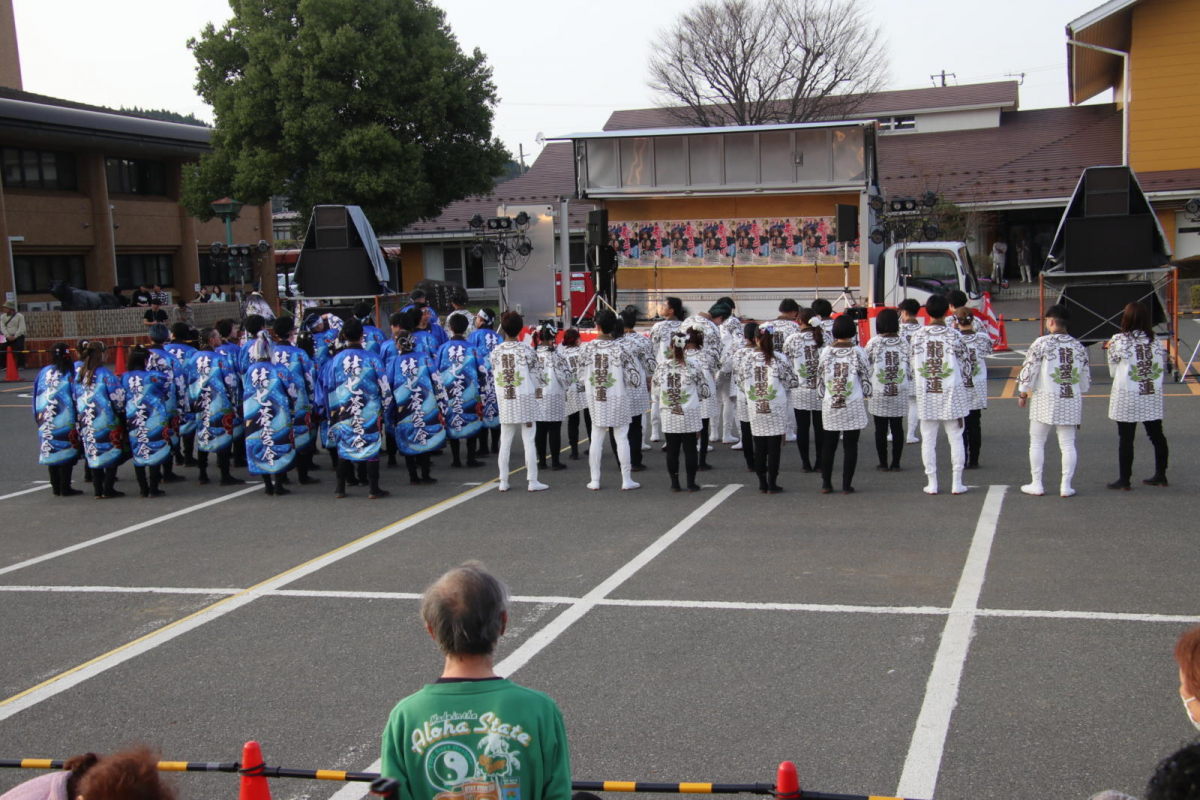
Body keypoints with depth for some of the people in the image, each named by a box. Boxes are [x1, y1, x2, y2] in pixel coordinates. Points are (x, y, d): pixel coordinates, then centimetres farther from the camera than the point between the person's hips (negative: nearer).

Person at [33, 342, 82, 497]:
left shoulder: (43, 373, 2)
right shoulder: (69, 373, -10)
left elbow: (37, 397, 6)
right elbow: (75, 398, -10)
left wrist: (39, 418, 14)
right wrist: (74, 422, -3)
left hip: (46, 421, 4)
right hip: (64, 421, -4)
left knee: (51, 452, 12)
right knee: (65, 452, 3)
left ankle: (56, 487, 18)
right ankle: (65, 488, 4)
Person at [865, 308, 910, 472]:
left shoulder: (873, 342, -6)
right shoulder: (903, 341, 0)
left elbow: (867, 367, -3)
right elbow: (909, 365, 5)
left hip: (878, 393, -2)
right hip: (899, 391, 2)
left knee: (881, 428, 4)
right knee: (897, 427, 7)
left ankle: (883, 463, 6)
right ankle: (896, 463, 9)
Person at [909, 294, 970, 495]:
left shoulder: (918, 336, -3)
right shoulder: (953, 335, -8)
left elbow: (912, 364, 3)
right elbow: (964, 360, 0)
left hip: (926, 394, 1)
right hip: (951, 391, -1)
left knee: (928, 439, 7)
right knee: (955, 438, 7)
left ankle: (932, 483, 8)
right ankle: (957, 483, 8)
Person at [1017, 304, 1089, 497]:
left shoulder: (1042, 343, -7)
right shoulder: (1078, 346, 8)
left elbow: (1029, 370, -8)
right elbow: (1086, 378, 14)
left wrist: (1023, 394, 3)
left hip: (1045, 399, -4)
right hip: (1072, 400, 4)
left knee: (1037, 442, 6)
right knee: (1068, 443, 8)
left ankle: (1036, 484, 8)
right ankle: (1066, 486, 8)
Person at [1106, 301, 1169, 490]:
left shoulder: (1118, 341, -11)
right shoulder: (1156, 341, 1)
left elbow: (1113, 370, -2)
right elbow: (1164, 369, 7)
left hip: (1127, 398, -4)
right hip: (1153, 396, 4)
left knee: (1125, 439, 2)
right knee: (1157, 435, 15)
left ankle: (1124, 480, 6)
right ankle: (1160, 475, 24)